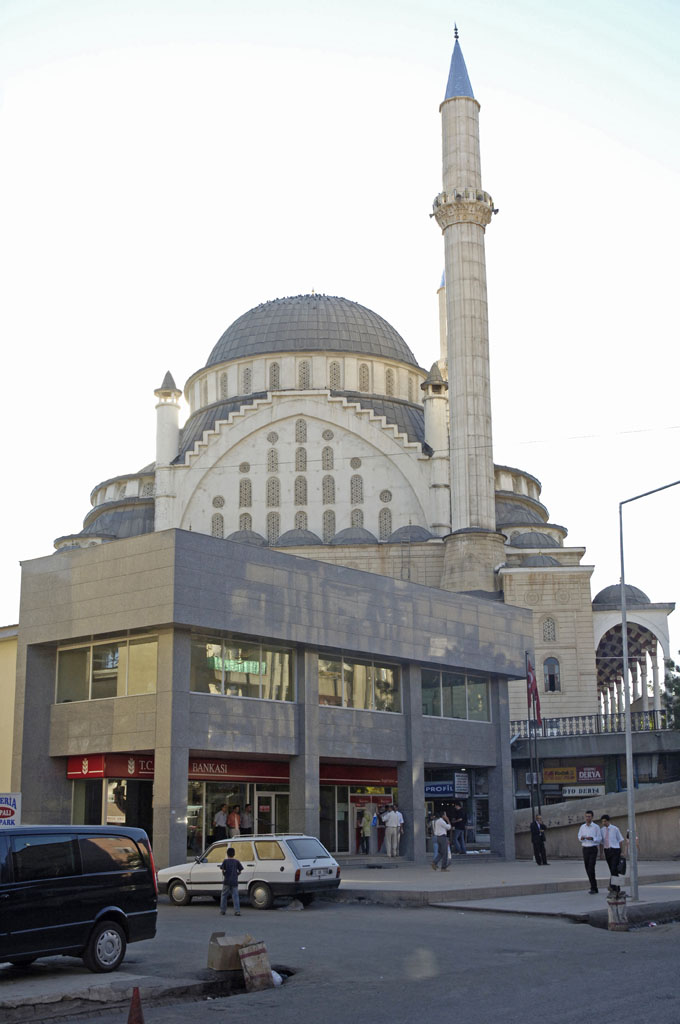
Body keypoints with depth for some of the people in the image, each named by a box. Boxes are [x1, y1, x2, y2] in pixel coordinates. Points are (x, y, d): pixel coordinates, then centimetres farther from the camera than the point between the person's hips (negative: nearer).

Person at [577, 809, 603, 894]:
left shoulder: (596, 827, -4)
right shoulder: (582, 827, 9)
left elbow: (599, 839, -3)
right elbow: (579, 837, 16)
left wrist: (592, 838, -20)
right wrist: (581, 838, -8)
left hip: (593, 849, -5)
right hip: (585, 849, 5)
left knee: (591, 868, -14)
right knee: (587, 869, 7)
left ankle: (593, 888, -10)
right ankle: (594, 887, 19)